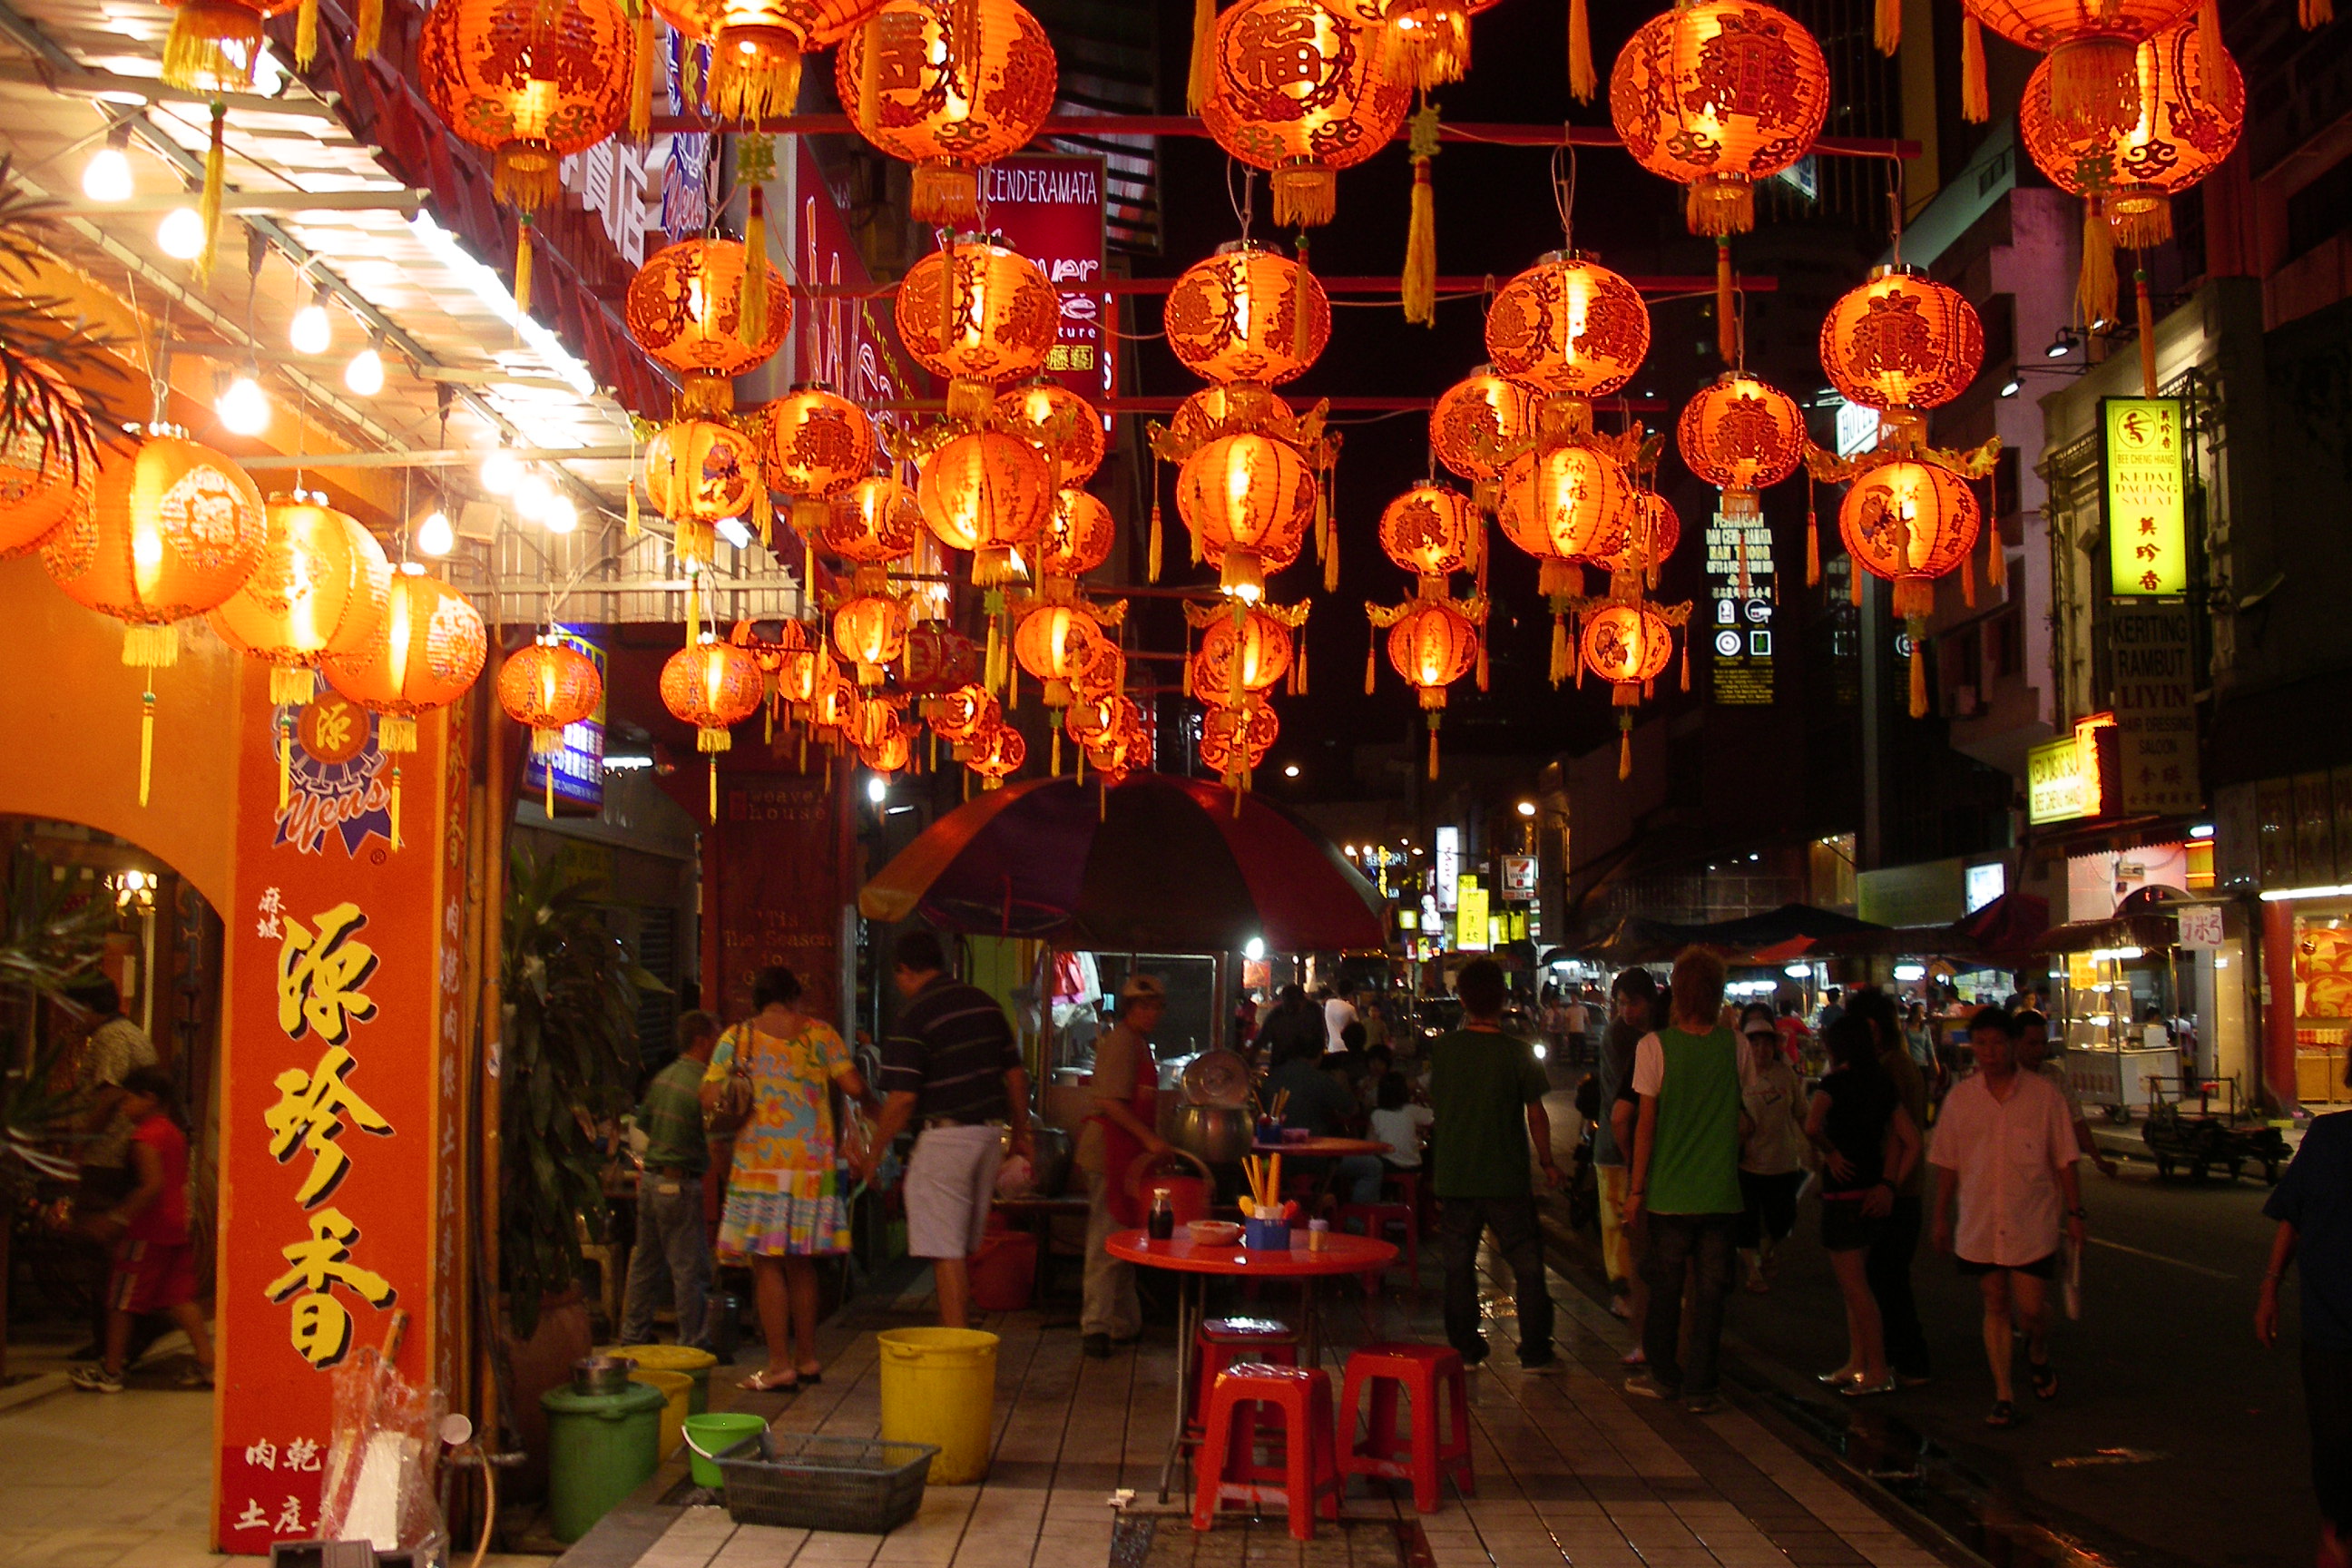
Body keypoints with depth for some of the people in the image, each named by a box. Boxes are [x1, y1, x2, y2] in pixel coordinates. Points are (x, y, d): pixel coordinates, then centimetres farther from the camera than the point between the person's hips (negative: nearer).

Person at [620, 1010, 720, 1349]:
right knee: (690, 1269, -1)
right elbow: (717, 1147, -16)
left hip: (650, 1179, 8)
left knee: (645, 1263, 16)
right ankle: (694, 1345, 3)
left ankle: (633, 1335, 24)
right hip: (682, 1185, -8)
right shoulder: (704, 1085, -15)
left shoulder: (661, 1078, 9)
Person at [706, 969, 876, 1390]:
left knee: (768, 1264, 1)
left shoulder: (736, 1038, 2)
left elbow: (709, 1100, -3)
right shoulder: (819, 1033, 4)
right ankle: (807, 1357, 19)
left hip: (759, 1162, -2)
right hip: (813, 1162, 3)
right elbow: (854, 1086, -4)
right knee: (801, 1262, 14)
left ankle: (780, 1364, -1)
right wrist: (871, 1105, 17)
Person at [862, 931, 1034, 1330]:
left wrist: (875, 1151, -4)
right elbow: (1016, 1075, 13)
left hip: (945, 1136, -7)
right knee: (965, 1248, 17)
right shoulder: (985, 1003, 9)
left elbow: (902, 1099, -15)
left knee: (946, 1252, -2)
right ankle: (959, 1330, 25)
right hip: (990, 1133, 7)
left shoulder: (915, 1016, -11)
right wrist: (1020, 1133, 23)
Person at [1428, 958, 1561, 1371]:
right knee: (1527, 1264, 8)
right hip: (1506, 1178, -2)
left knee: (1459, 1263, 12)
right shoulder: (1516, 1053, -11)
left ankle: (1464, 1348, 16)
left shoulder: (1443, 1048, -4)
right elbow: (1535, 1114, -5)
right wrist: (1547, 1163, 8)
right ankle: (1535, 1351, 10)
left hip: (1454, 1177, 2)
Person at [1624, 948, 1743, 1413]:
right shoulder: (1734, 1046, -2)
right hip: (1721, 1191, 1)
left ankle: (1663, 1374, 24)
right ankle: (1700, 1387, 10)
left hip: (1669, 1191, -1)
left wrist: (1636, 1189, -2)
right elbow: (1747, 1117, 10)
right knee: (1711, 1287, 6)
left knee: (1665, 1286, 12)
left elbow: (1646, 1122, -7)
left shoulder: (1655, 1046, -10)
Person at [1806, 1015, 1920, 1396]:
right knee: (1855, 1283, 17)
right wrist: (1889, 1184, 3)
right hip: (1872, 1192, 8)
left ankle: (1878, 1372, 4)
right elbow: (1911, 1142, 6)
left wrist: (1831, 1153, -15)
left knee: (1854, 1286, 0)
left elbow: (1812, 1126, -32)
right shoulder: (1882, 1084, 7)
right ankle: (1857, 1364, 22)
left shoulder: (1834, 1082, -14)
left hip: (1844, 1193, -8)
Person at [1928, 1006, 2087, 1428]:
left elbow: (2063, 1159, 1)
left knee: (2031, 1309, -1)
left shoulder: (2043, 1094, -4)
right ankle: (2003, 1394, 16)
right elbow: (1947, 1163, 8)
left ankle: (2038, 1357, 32)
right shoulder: (1960, 1097, 2)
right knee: (1995, 1307, 7)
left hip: (2033, 1223, -2)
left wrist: (2074, 1212, -1)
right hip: (1979, 1224, 2)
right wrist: (1941, 1217, 9)